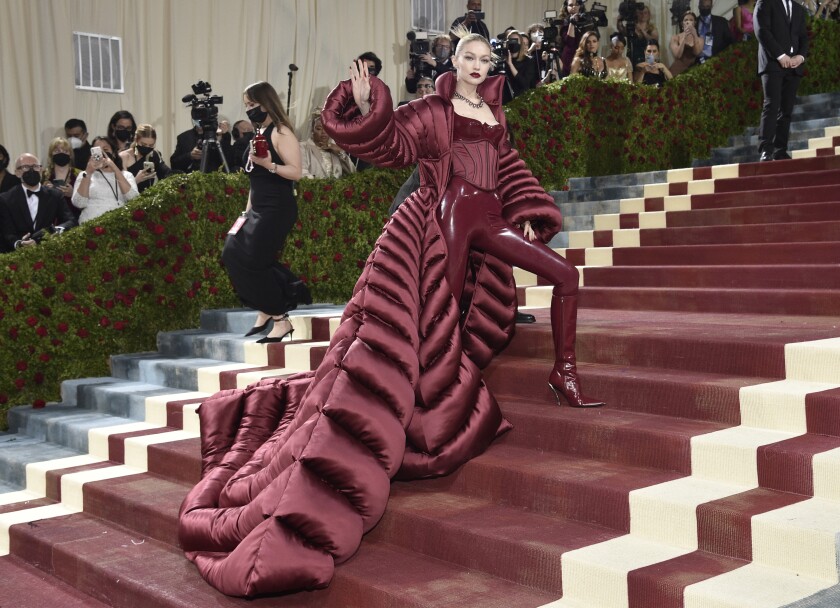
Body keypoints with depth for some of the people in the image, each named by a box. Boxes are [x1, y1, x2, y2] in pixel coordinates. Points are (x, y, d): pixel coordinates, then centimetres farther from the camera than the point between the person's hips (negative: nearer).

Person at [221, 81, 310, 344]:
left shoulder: (281, 133, -10)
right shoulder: (261, 134, 16)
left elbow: (296, 172, -19)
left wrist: (269, 164, -33)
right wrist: (247, 211, 21)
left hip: (277, 210, -9)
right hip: (259, 209, 9)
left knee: (253, 261, -11)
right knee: (234, 253, 3)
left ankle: (281, 319, 0)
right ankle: (266, 310, 13)